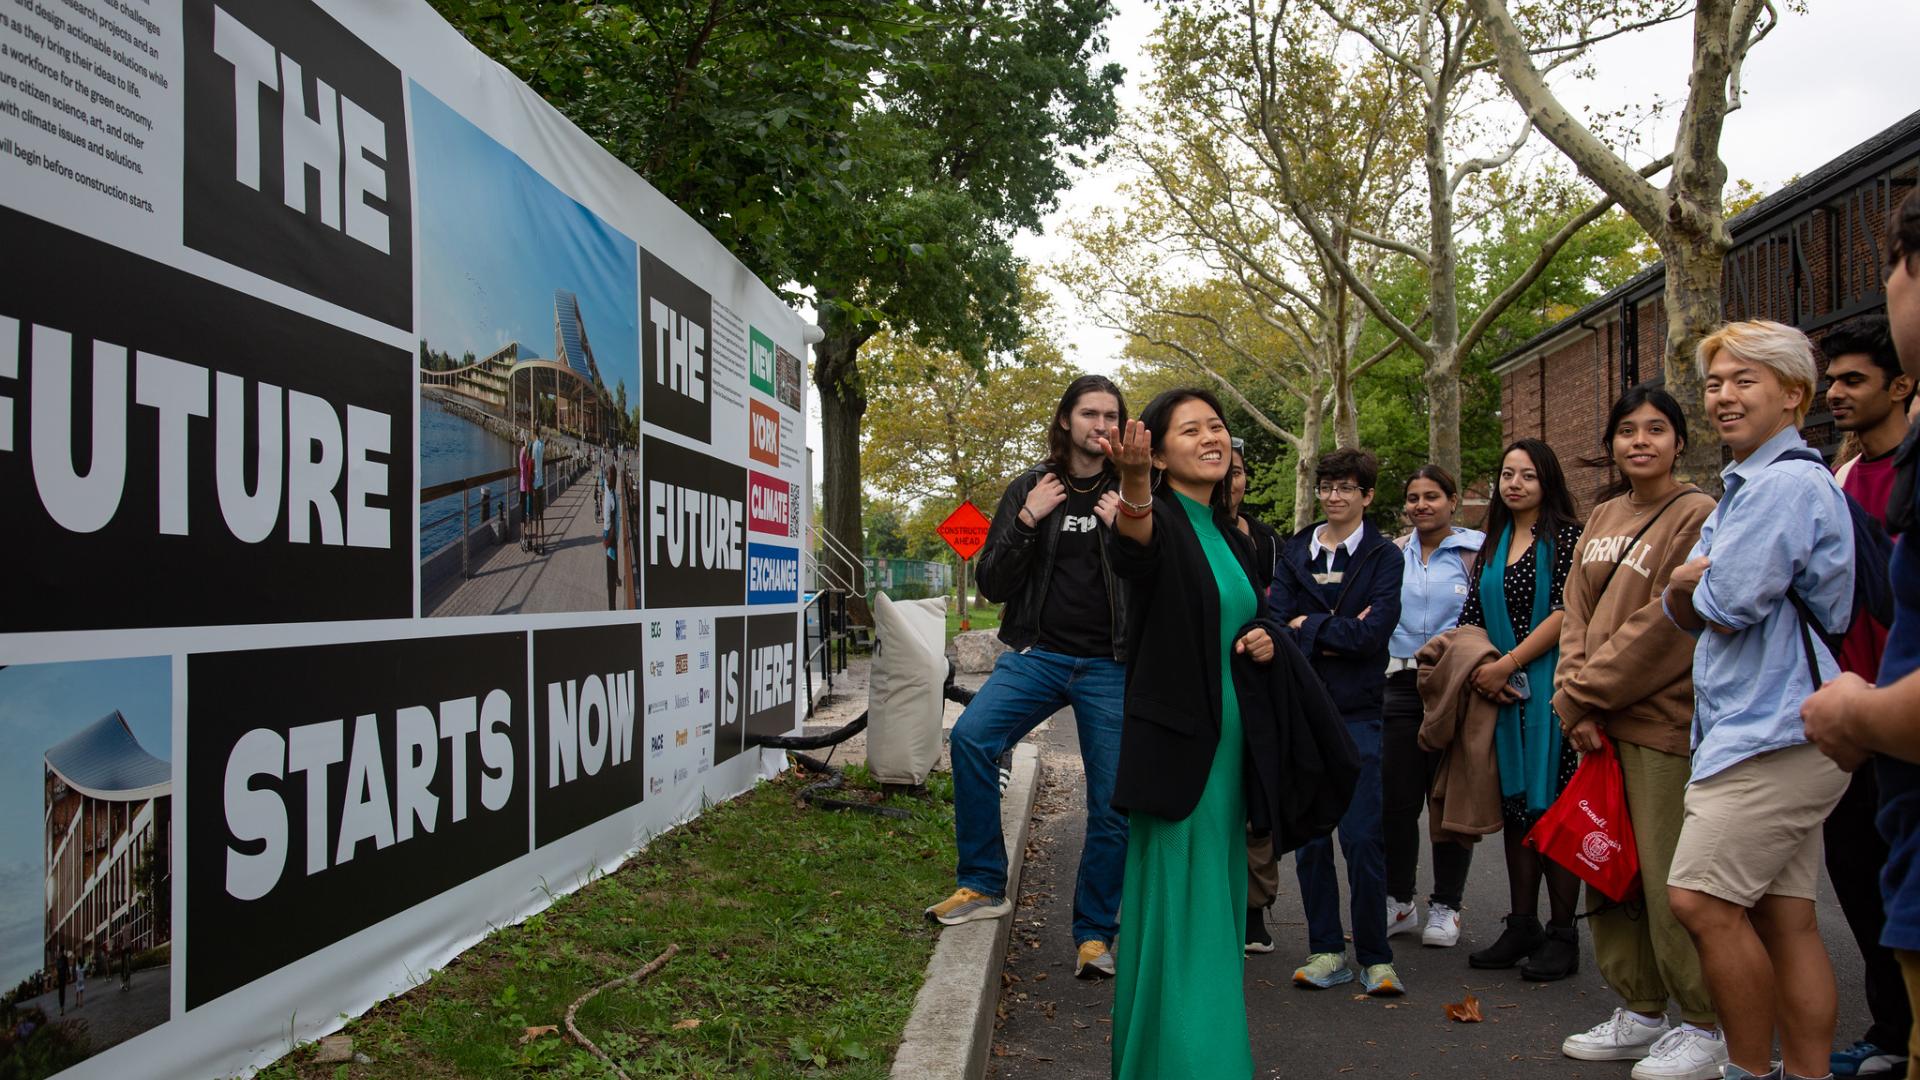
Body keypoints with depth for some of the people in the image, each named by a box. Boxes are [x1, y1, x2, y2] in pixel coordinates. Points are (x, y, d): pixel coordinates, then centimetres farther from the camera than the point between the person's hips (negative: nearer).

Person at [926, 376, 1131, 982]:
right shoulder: (1031, 489, 7)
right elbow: (992, 585, 4)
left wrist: (1125, 530, -13)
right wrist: (1028, 522, -9)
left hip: (1111, 667, 0)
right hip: (1037, 654, 0)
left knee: (1113, 807, 0)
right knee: (970, 737, -24)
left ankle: (1095, 933, 18)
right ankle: (983, 887, -9)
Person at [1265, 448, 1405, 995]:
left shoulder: (1383, 555, 2)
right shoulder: (1295, 551, 11)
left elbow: (1375, 631, -11)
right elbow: (1276, 621, -2)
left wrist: (1308, 628, -4)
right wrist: (1338, 636, -12)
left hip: (1357, 710, -3)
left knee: (1363, 837, -5)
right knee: (1309, 836, 6)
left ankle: (1375, 956, 7)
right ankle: (1327, 950, 17)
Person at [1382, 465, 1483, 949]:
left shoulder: (1475, 550, 0)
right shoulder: (1394, 555, 12)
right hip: (1401, 686, 4)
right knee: (1396, 797, 3)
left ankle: (1445, 906, 15)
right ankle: (1398, 901, 17)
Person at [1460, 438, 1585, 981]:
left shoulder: (1566, 537, -3)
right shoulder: (1493, 545, 16)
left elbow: (1566, 612, -13)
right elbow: (1471, 619, 14)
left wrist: (1507, 664, -15)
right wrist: (1480, 670, -4)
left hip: (1551, 688, -6)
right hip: (1501, 692, 6)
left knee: (1552, 807, -3)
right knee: (1514, 805, 10)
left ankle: (1562, 935, 6)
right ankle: (1522, 926, 19)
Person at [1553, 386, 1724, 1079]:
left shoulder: (1697, 515, -7)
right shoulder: (1603, 518, 15)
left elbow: (1668, 623, -14)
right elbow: (1576, 612, 11)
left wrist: (1584, 693, -11)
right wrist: (1574, 700, -2)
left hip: (1662, 721, -7)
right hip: (1599, 722, 7)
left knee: (1670, 878, -2)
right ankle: (1640, 1011, 26)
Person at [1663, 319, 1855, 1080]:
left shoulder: (1787, 482, -12)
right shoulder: (1742, 488, 21)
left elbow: (1726, 606, -19)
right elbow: (1685, 611, 17)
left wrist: (1699, 588, 3)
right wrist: (1686, 585, -5)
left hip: (1773, 730, -10)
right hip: (1764, 729, 10)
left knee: (1700, 899, -11)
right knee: (1785, 918, 10)